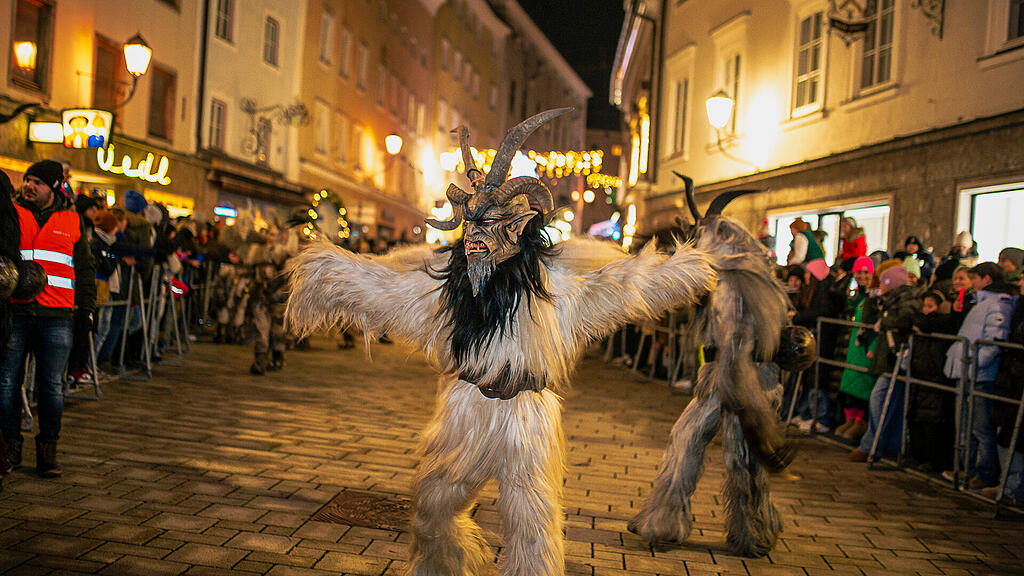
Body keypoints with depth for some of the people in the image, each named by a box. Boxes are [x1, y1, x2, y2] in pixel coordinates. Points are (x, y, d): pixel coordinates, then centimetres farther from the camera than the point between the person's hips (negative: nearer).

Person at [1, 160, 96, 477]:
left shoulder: (71, 222, 12)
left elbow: (85, 268, 18)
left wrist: (86, 306, 13)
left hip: (56, 318, 0)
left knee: (52, 386, 0)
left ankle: (47, 450, 12)